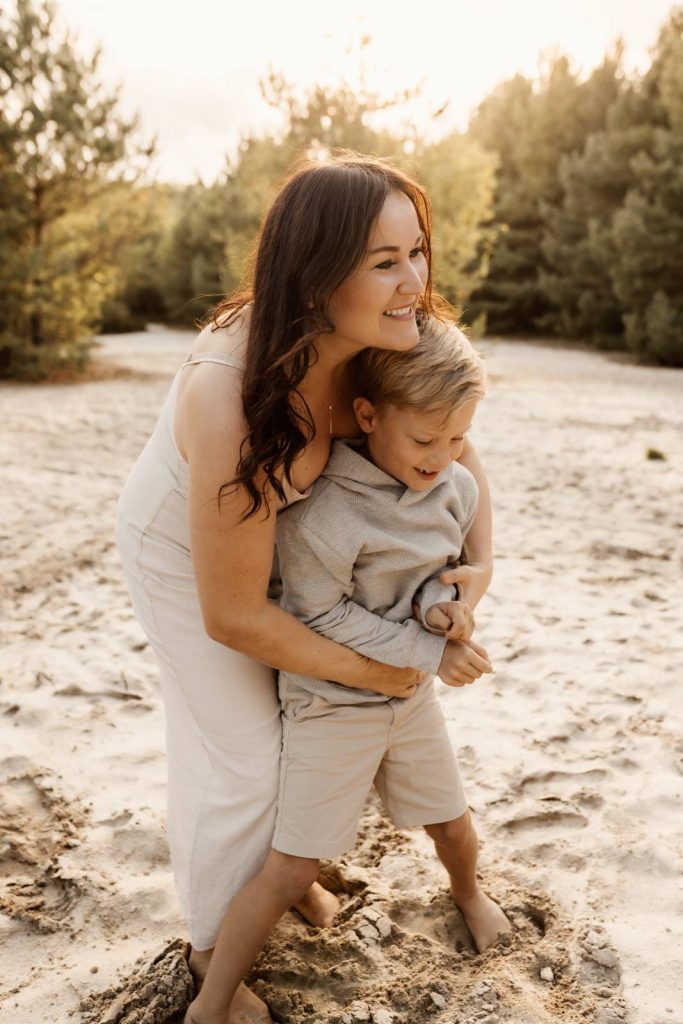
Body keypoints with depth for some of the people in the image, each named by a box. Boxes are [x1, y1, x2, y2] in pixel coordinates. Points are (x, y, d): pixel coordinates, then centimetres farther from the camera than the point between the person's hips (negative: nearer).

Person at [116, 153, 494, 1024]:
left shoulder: (383, 341, -25)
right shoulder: (229, 401, -44)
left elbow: (454, 444, -4)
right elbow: (232, 615, -33)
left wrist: (480, 561, -19)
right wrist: (368, 671, -21)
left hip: (270, 521, 6)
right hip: (182, 549, -6)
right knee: (240, 754, 4)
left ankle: (280, 865, 50)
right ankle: (212, 945, 34)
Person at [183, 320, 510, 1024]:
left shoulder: (456, 489, -7)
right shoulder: (321, 508, -27)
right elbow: (321, 615, -23)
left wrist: (439, 602, -18)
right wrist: (429, 650, -21)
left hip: (410, 697, 6)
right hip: (329, 705, -6)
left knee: (454, 826, 22)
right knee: (293, 868, -3)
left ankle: (467, 892, 58)